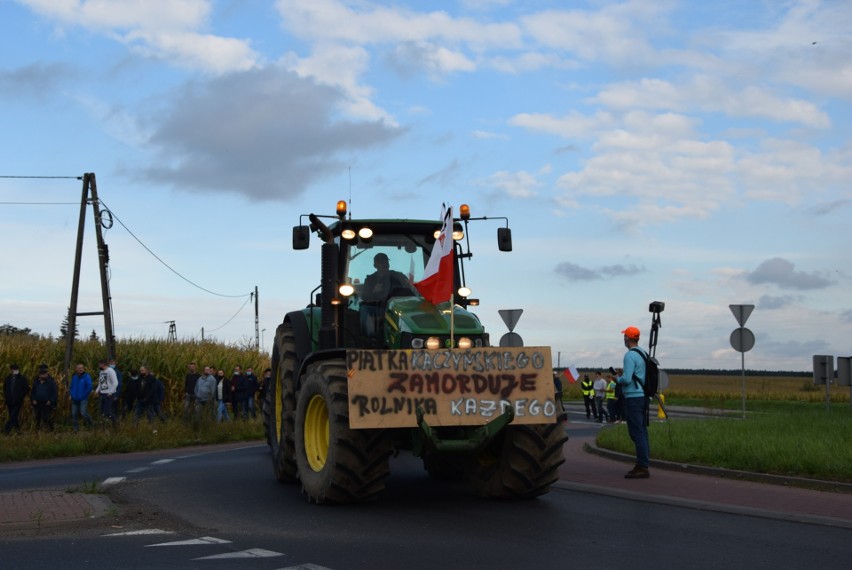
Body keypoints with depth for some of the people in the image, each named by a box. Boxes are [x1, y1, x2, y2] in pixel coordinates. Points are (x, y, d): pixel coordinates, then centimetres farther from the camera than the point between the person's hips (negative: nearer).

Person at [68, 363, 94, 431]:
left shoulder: (86, 376, -8)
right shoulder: (74, 377, 10)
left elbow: (89, 387, -13)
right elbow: (71, 387, 20)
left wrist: (84, 395, -12)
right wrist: (70, 394, 6)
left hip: (83, 399, -5)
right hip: (74, 399, 5)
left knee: (83, 413, -15)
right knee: (74, 414, 5)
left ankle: (89, 422, 12)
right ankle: (76, 428, 16)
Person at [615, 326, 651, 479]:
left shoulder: (630, 355, -14)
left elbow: (627, 379, -21)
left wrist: (618, 379, -1)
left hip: (633, 398, -9)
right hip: (643, 396, 9)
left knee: (637, 433, -8)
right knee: (642, 431, 12)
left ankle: (642, 468, -9)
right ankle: (643, 465, 16)